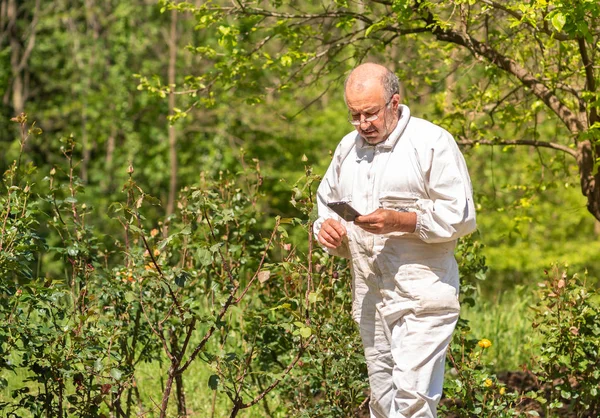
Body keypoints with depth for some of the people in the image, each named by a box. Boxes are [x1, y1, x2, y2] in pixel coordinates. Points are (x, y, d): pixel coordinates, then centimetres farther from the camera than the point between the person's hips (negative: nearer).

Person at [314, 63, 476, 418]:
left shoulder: (433, 142, -6)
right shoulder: (348, 148, 15)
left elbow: (461, 216, -10)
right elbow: (327, 204, 26)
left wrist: (401, 221, -21)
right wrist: (328, 230, 2)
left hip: (422, 297, -7)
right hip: (371, 299, 7)